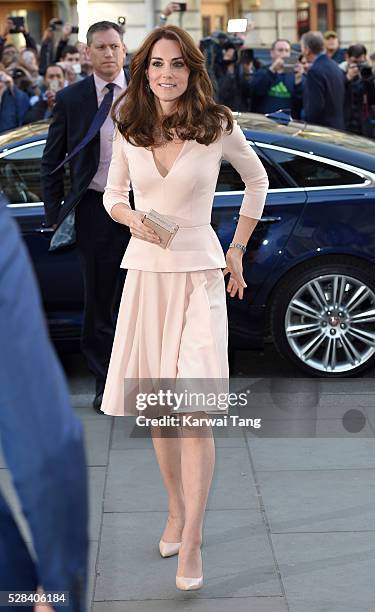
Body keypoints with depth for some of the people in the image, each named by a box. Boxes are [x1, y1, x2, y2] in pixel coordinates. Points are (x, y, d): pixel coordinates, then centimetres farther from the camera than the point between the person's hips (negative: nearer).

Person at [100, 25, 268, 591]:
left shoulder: (218, 127, -4)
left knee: (195, 410, -11)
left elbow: (257, 180, 13)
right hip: (145, 273, 3)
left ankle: (191, 543, -3)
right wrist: (131, 218, -7)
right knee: (158, 409, 9)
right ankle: (177, 509, 28)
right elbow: (113, 194, 16)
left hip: (198, 274, -3)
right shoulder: (129, 131, 3)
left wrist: (238, 251, 10)